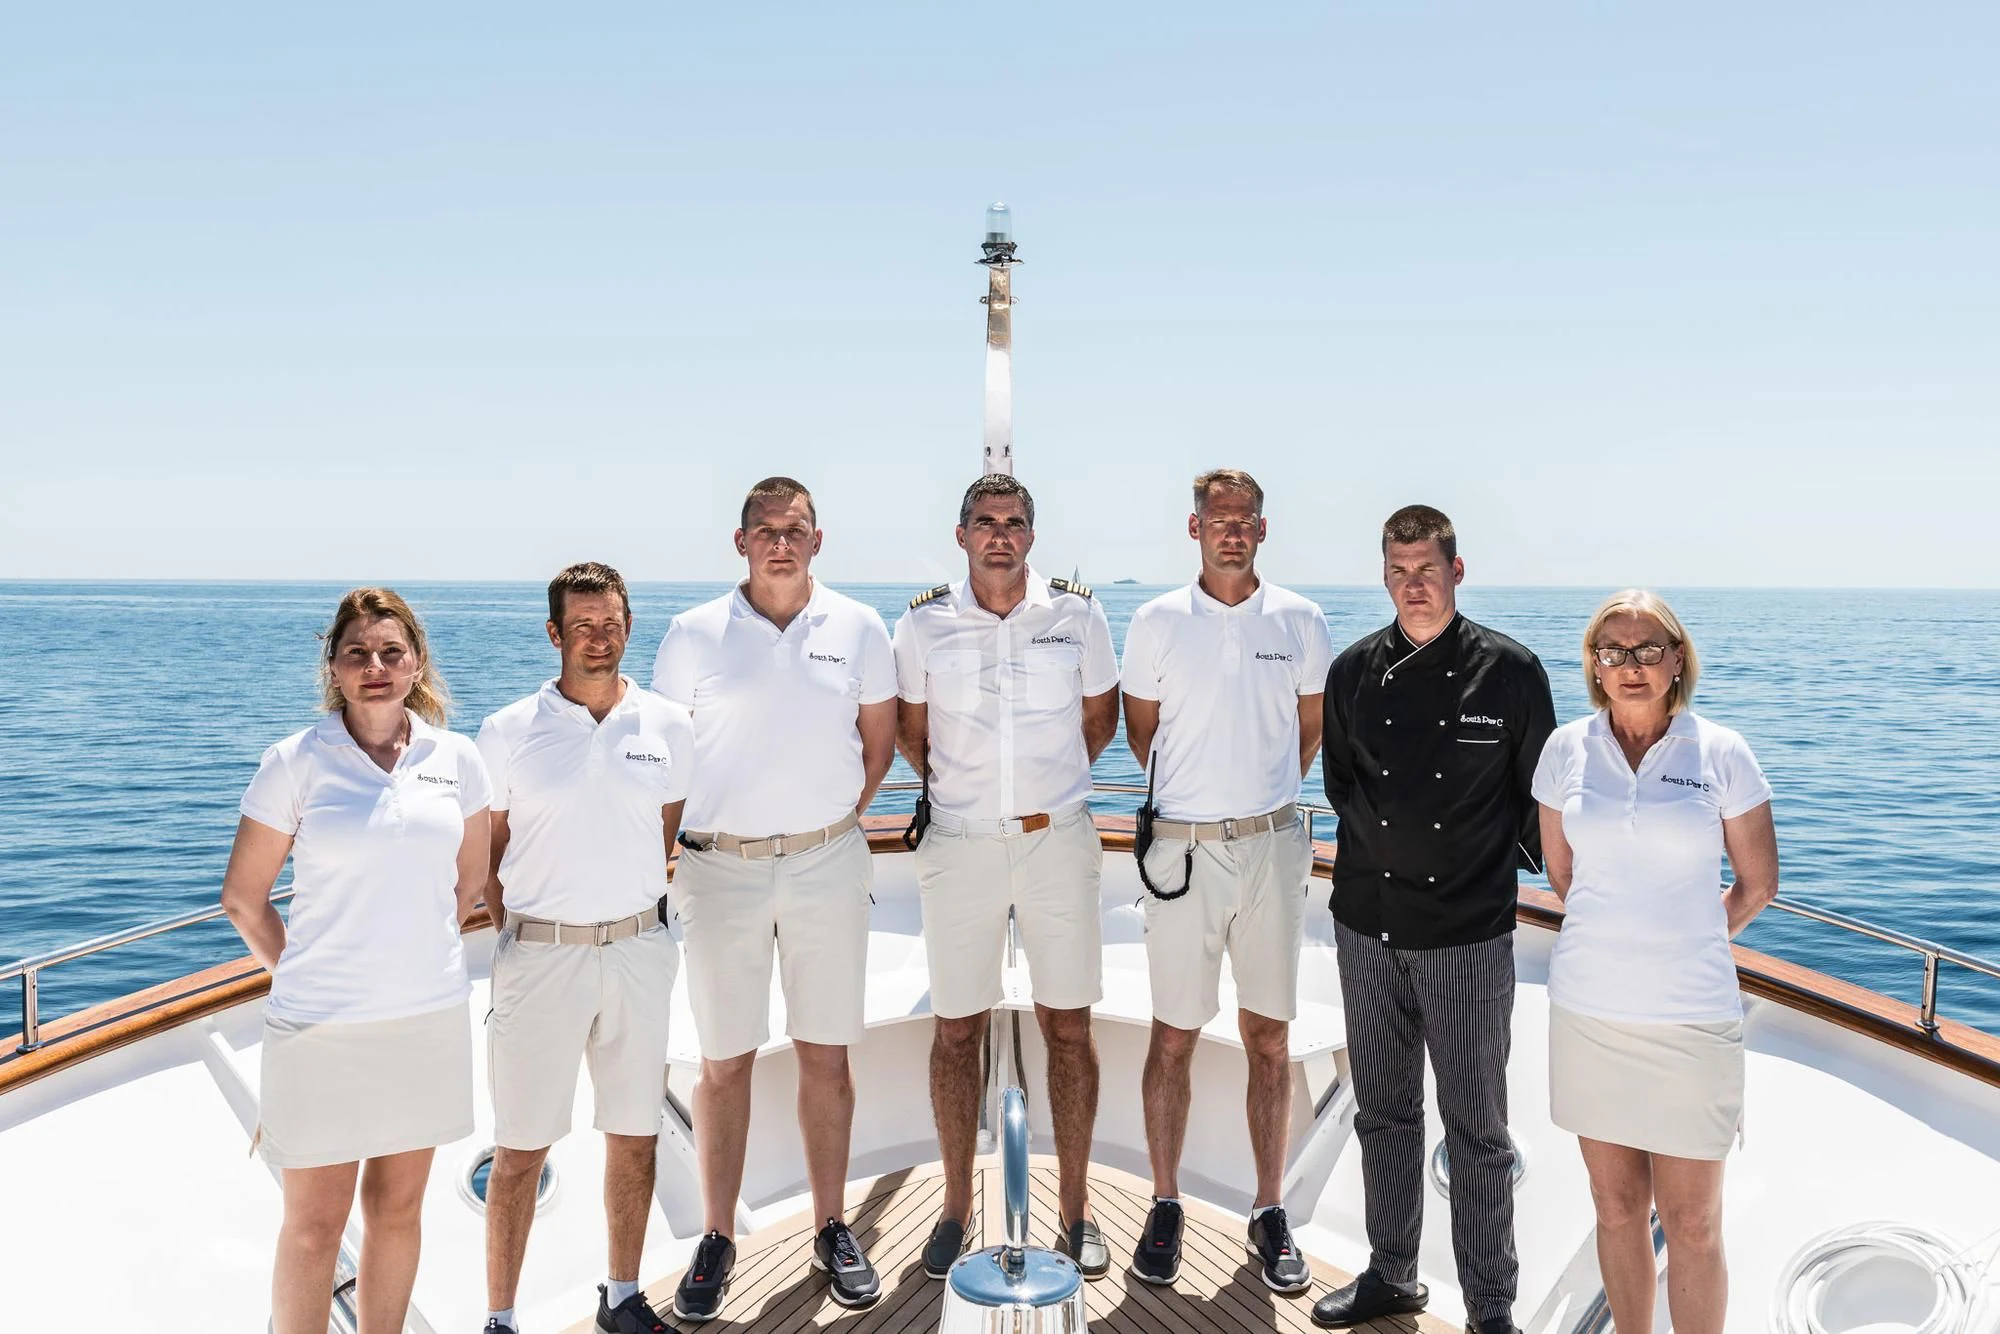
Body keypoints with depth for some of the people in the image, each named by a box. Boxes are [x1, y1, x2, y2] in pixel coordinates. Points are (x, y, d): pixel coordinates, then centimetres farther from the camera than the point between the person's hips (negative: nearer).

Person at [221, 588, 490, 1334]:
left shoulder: (455, 758, 1)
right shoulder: (296, 762, -6)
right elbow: (242, 897, 1)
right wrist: (304, 973, 7)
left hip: (430, 1019, 3)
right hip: (322, 1026, -3)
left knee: (397, 1208, 16)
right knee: (315, 1224, 8)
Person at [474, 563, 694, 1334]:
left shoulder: (668, 727, 1)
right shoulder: (508, 732, -4)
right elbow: (485, 851, 5)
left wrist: (632, 914, 11)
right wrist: (517, 935, 2)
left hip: (638, 949, 2)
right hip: (538, 955, -2)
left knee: (634, 1134, 12)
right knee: (521, 1148, 5)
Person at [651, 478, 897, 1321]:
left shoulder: (858, 629, 1)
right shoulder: (694, 634, -2)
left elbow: (879, 738, 12)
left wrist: (836, 820, 8)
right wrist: (675, 850, 3)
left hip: (827, 864, 1)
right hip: (720, 866, -1)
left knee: (825, 1054, 9)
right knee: (725, 1060, 7)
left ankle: (832, 1229, 23)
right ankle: (717, 1240, 21)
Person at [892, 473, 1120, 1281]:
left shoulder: (1077, 615, 0)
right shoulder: (923, 625, -1)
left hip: (1058, 841, 0)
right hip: (959, 847, 0)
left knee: (1068, 1029, 6)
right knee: (955, 1031, 7)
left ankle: (1076, 1211, 19)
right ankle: (956, 1208, 22)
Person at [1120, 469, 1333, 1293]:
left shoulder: (1299, 621, 3)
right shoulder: (1157, 622, -1)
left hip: (1273, 845, 1)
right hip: (1183, 847, -1)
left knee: (1268, 1036, 8)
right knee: (1173, 1034, 5)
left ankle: (1269, 1213, 21)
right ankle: (1165, 1207, 20)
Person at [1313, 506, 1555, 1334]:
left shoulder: (1509, 670, -6)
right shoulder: (1354, 673, 3)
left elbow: (1540, 795, 2)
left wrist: (1503, 858, 4)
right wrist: (1381, 851, 11)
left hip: (1469, 935, -3)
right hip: (1368, 927, 4)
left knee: (1476, 1131, 5)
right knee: (1383, 1114, 16)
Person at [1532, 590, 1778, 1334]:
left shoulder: (1721, 755, -5)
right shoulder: (1567, 749, 1)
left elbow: (1758, 886, 5)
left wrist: (1679, 941, 10)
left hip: (1690, 1017, -2)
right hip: (1588, 1013, 2)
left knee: (1692, 1225, 7)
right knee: (1617, 1209, 15)